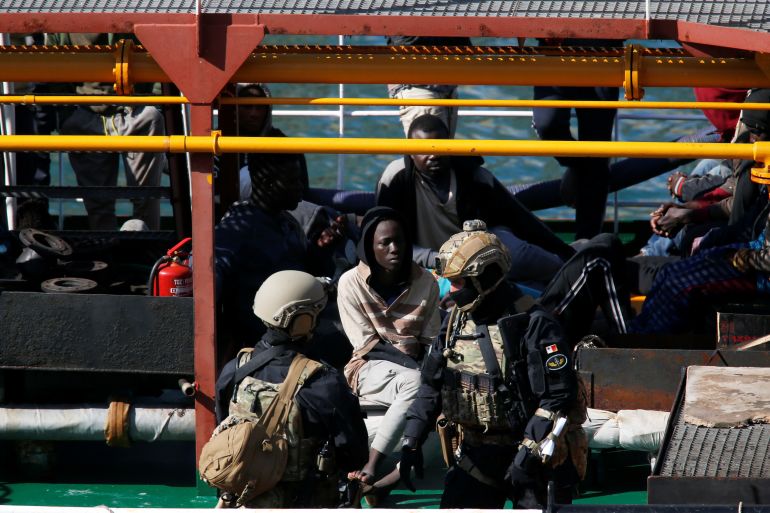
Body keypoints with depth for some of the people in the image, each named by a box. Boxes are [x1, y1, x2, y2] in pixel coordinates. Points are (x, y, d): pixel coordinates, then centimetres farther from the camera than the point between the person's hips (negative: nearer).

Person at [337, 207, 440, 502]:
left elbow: (431, 343, 4)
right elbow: (366, 344, -4)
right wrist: (409, 348, -8)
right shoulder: (351, 284, -3)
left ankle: (371, 469, -39)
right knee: (417, 385, -36)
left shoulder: (425, 283, 3)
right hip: (373, 369, -3)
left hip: (414, 369, 3)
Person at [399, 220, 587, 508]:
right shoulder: (456, 321, 7)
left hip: (532, 455, -7)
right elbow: (431, 385, 14)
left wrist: (528, 455, -23)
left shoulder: (531, 324, -16)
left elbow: (558, 396, -19)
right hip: (477, 452, 7)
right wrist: (411, 441, 6)